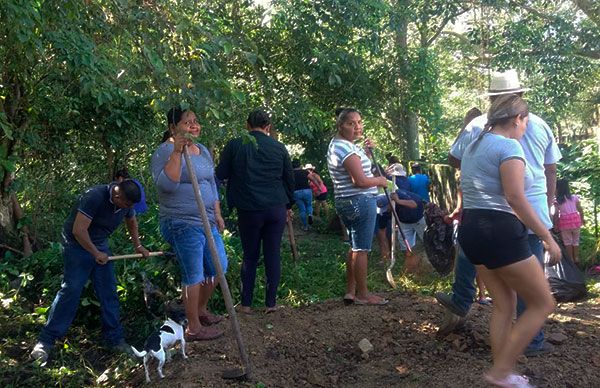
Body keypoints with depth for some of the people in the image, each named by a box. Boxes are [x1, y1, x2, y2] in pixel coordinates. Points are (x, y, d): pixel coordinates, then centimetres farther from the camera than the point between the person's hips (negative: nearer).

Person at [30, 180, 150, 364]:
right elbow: (78, 230, -29)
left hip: (100, 245, 7)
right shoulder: (94, 197, -30)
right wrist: (95, 253, -20)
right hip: (77, 244, -7)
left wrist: (138, 246, 11)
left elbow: (131, 221, 16)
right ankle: (46, 340, 0)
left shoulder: (126, 202, -7)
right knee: (70, 289, -10)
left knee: (109, 292, 4)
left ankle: (114, 338, 12)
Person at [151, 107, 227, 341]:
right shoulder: (165, 151, -12)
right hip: (182, 224, -9)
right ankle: (193, 328, 14)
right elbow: (165, 184, -27)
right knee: (194, 275, -1)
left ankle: (201, 309, 38)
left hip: (207, 222, 9)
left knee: (218, 268, 15)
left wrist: (217, 214, 17)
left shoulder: (203, 150, 14)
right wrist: (177, 152, -30)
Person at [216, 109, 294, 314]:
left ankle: (246, 303, 13)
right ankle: (271, 302, 12)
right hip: (276, 208, 1)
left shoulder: (234, 145, -2)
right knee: (273, 255, 8)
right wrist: (289, 205, 23)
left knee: (250, 256, 10)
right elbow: (289, 178, 12)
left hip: (248, 210, -1)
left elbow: (221, 174, 2)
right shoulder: (279, 147, 4)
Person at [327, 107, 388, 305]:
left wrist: (365, 150, 16)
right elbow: (360, 180, -24)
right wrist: (380, 181, -6)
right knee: (361, 249, -1)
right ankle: (362, 294, 8)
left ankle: (350, 291, 25)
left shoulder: (337, 143, 15)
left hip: (345, 202, 11)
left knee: (355, 247, 18)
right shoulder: (347, 148, -19)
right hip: (360, 201, -11)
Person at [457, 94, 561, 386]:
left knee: (504, 304, 17)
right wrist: (547, 236, -14)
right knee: (543, 304, 3)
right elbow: (515, 198, -19)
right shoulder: (509, 146, -11)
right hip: (499, 231, -9)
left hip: (471, 229, 9)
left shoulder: (473, 147, 17)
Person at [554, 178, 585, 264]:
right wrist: (582, 219, 18)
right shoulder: (574, 197, 1)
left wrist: (556, 225, -1)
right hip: (575, 219, 3)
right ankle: (576, 258, 21)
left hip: (564, 221, -3)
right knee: (576, 241, 16)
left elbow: (556, 214, -10)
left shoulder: (557, 201, -8)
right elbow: (580, 210, 5)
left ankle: (571, 259, 14)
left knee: (567, 241, 11)